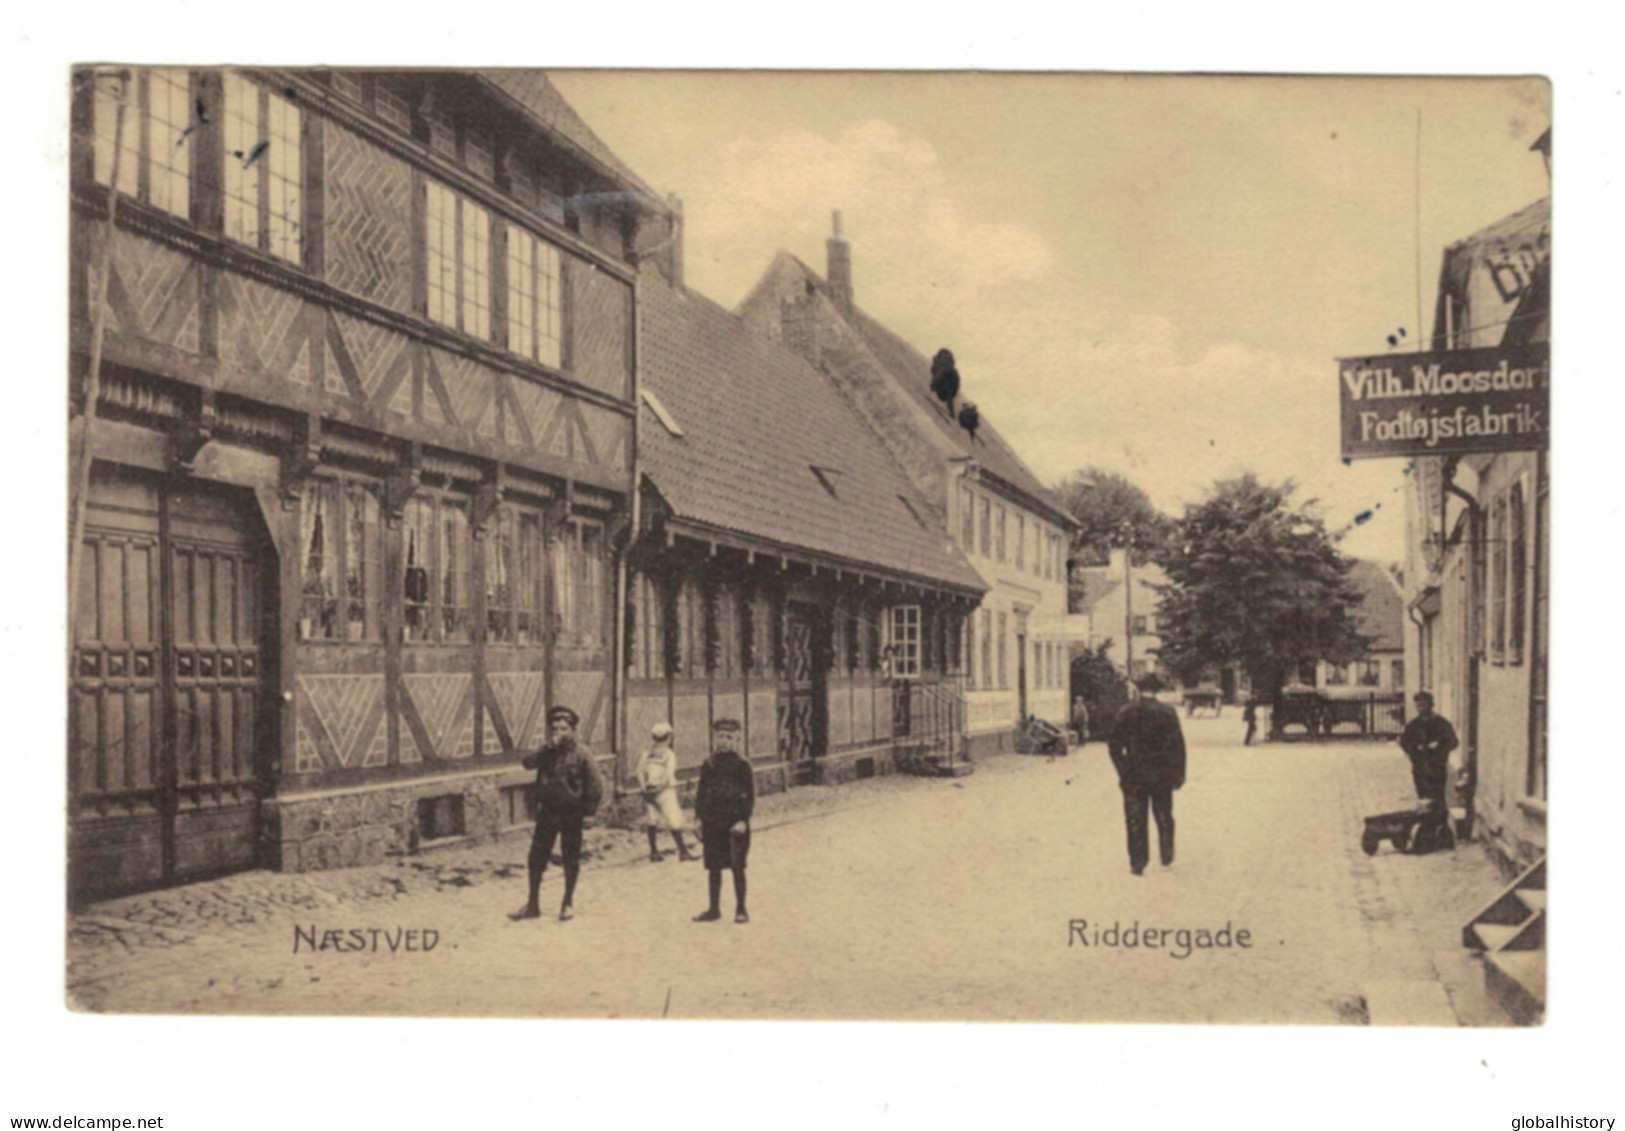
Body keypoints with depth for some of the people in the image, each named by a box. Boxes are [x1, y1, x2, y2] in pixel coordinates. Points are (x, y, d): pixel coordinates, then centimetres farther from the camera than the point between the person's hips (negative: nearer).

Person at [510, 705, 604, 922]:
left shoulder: (581, 754, -9)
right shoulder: (547, 753, 4)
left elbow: (595, 785, -8)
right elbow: (527, 762, -13)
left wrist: (587, 810, -10)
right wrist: (548, 748, -22)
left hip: (571, 813, -4)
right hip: (547, 811, 4)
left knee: (571, 858, 6)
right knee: (537, 856, 5)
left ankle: (568, 903, 22)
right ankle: (533, 905, 16)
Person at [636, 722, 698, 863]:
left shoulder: (646, 754, 10)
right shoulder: (669, 754, -3)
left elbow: (639, 771, 1)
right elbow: (668, 774, -15)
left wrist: (643, 787, -5)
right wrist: (661, 786, -15)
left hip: (648, 792, 5)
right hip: (665, 791, -5)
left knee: (651, 821, 10)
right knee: (674, 820, -2)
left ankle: (654, 852, 14)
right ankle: (683, 851, -1)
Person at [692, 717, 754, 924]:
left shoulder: (742, 766, -4)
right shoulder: (707, 766, 7)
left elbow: (750, 796, -5)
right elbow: (700, 793, 11)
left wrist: (743, 821, -13)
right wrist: (699, 817, 4)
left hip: (735, 823, -4)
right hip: (712, 823, 4)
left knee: (737, 867, 1)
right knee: (713, 868, 9)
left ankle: (741, 909, 11)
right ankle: (714, 909, 19)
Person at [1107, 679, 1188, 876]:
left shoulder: (1127, 714, -8)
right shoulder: (1169, 713, -1)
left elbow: (1114, 745, -7)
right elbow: (1179, 746, 1)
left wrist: (1123, 770, 1)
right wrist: (1179, 774, 7)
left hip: (1135, 776, -2)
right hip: (1163, 775, 2)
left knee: (1136, 820, 4)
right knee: (1164, 817, 18)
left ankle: (1138, 863, 4)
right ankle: (1167, 856, 25)